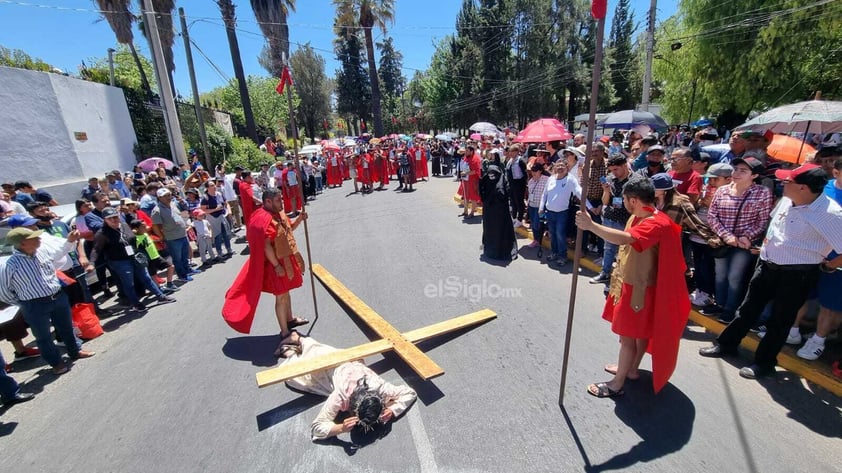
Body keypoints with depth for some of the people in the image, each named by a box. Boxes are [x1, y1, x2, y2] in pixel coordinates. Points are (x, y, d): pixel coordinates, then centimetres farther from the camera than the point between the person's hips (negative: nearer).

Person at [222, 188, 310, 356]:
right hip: (276, 264, -10)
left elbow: (289, 228, 19)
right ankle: (285, 333, 10)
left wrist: (299, 219, 1)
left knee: (286, 291, 23)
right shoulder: (265, 219, -25)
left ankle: (290, 319, 41)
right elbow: (266, 246, -28)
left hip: (286, 260, 10)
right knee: (280, 297, -1)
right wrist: (276, 266, -25)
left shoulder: (278, 213, 5)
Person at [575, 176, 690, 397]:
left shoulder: (657, 223, -26)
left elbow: (624, 239, -45)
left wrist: (591, 225, -45)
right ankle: (631, 369, 39)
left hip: (641, 288, -9)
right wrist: (619, 273, 18)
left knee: (628, 335, 1)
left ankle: (617, 383, 13)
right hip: (630, 283, 10)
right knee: (639, 332, 23)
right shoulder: (637, 217, 5)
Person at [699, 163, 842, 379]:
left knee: (779, 321, 9)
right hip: (767, 265, 7)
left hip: (796, 274, -6)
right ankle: (726, 344, 29)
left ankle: (764, 362, 25)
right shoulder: (787, 200, -2)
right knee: (748, 309, 16)